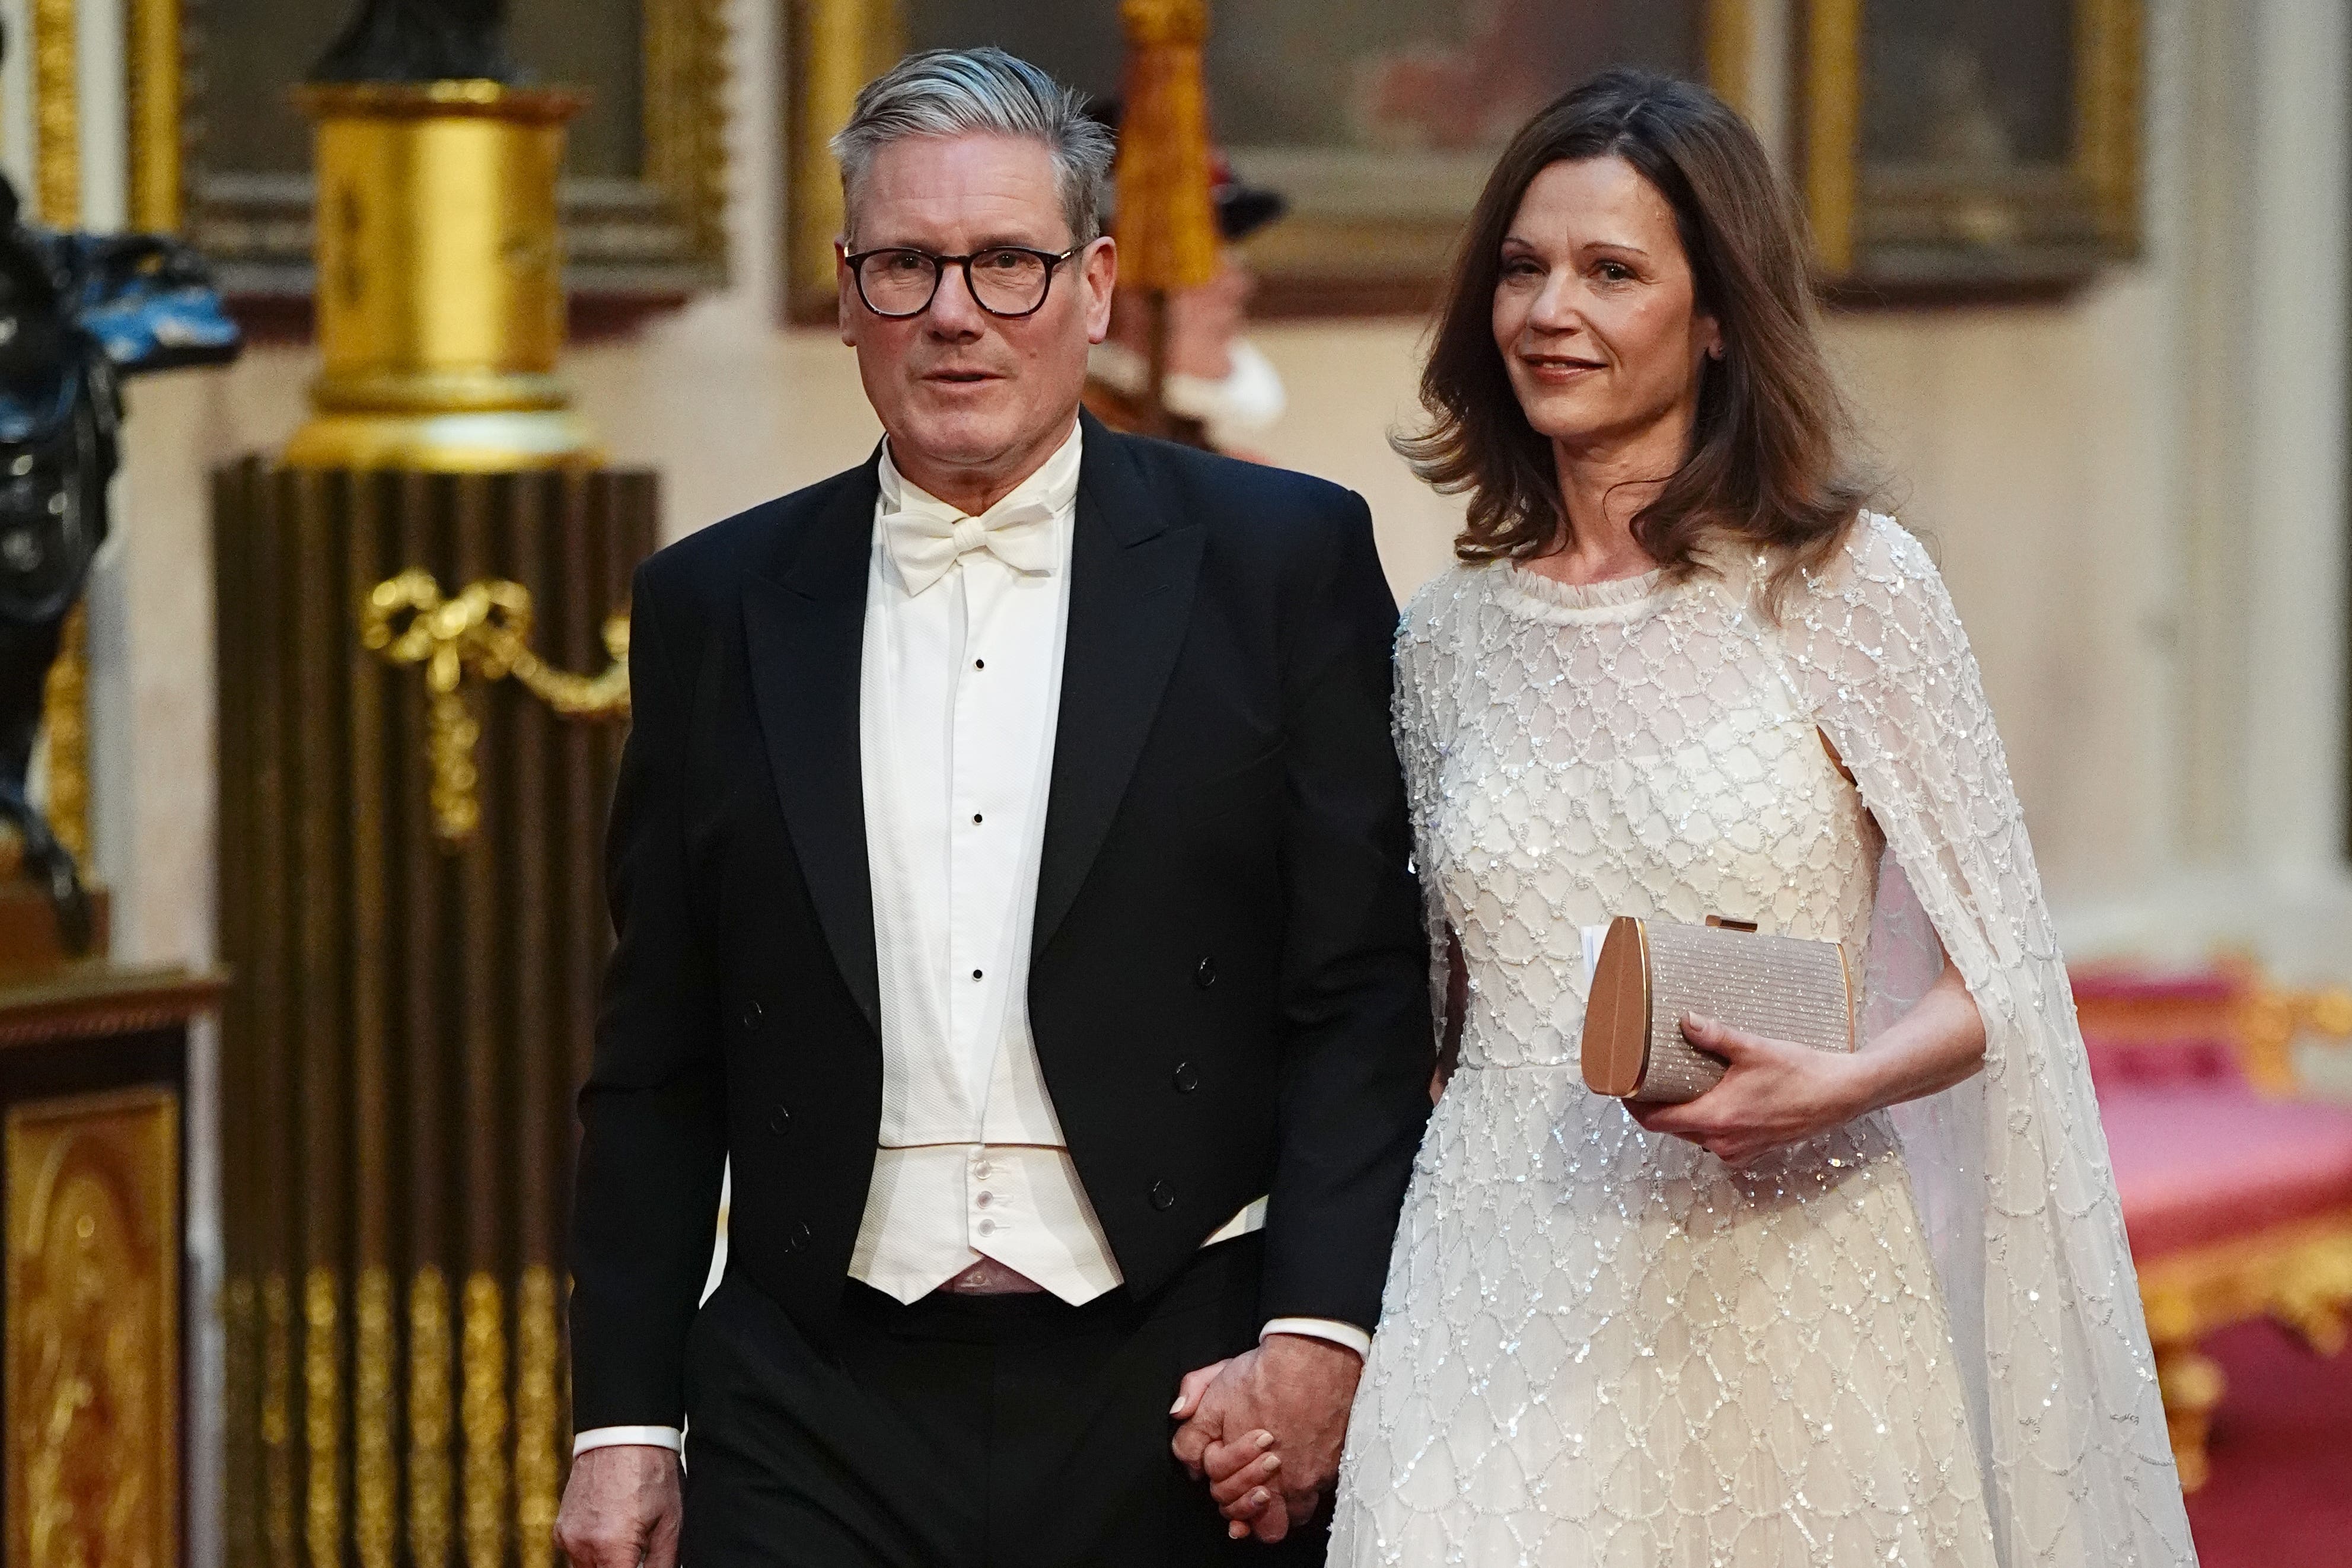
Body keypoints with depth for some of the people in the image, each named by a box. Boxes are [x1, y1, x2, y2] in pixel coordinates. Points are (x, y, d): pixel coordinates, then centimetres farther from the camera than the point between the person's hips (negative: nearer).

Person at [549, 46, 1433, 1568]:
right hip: (820, 1426, 2)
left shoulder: (1284, 561, 3)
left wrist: (1319, 1333, -12)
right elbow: (658, 1070, 11)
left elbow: (1364, 998, -1)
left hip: (1185, 1410, -1)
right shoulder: (719, 608, 9)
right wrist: (626, 1418, 6)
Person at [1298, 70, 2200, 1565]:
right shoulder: (1450, 638, 9)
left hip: (1782, 1292, -2)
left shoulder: (1849, 586, -3)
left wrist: (1838, 1082, -20)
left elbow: (1996, 977, -1)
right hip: (1511, 1305, 2)